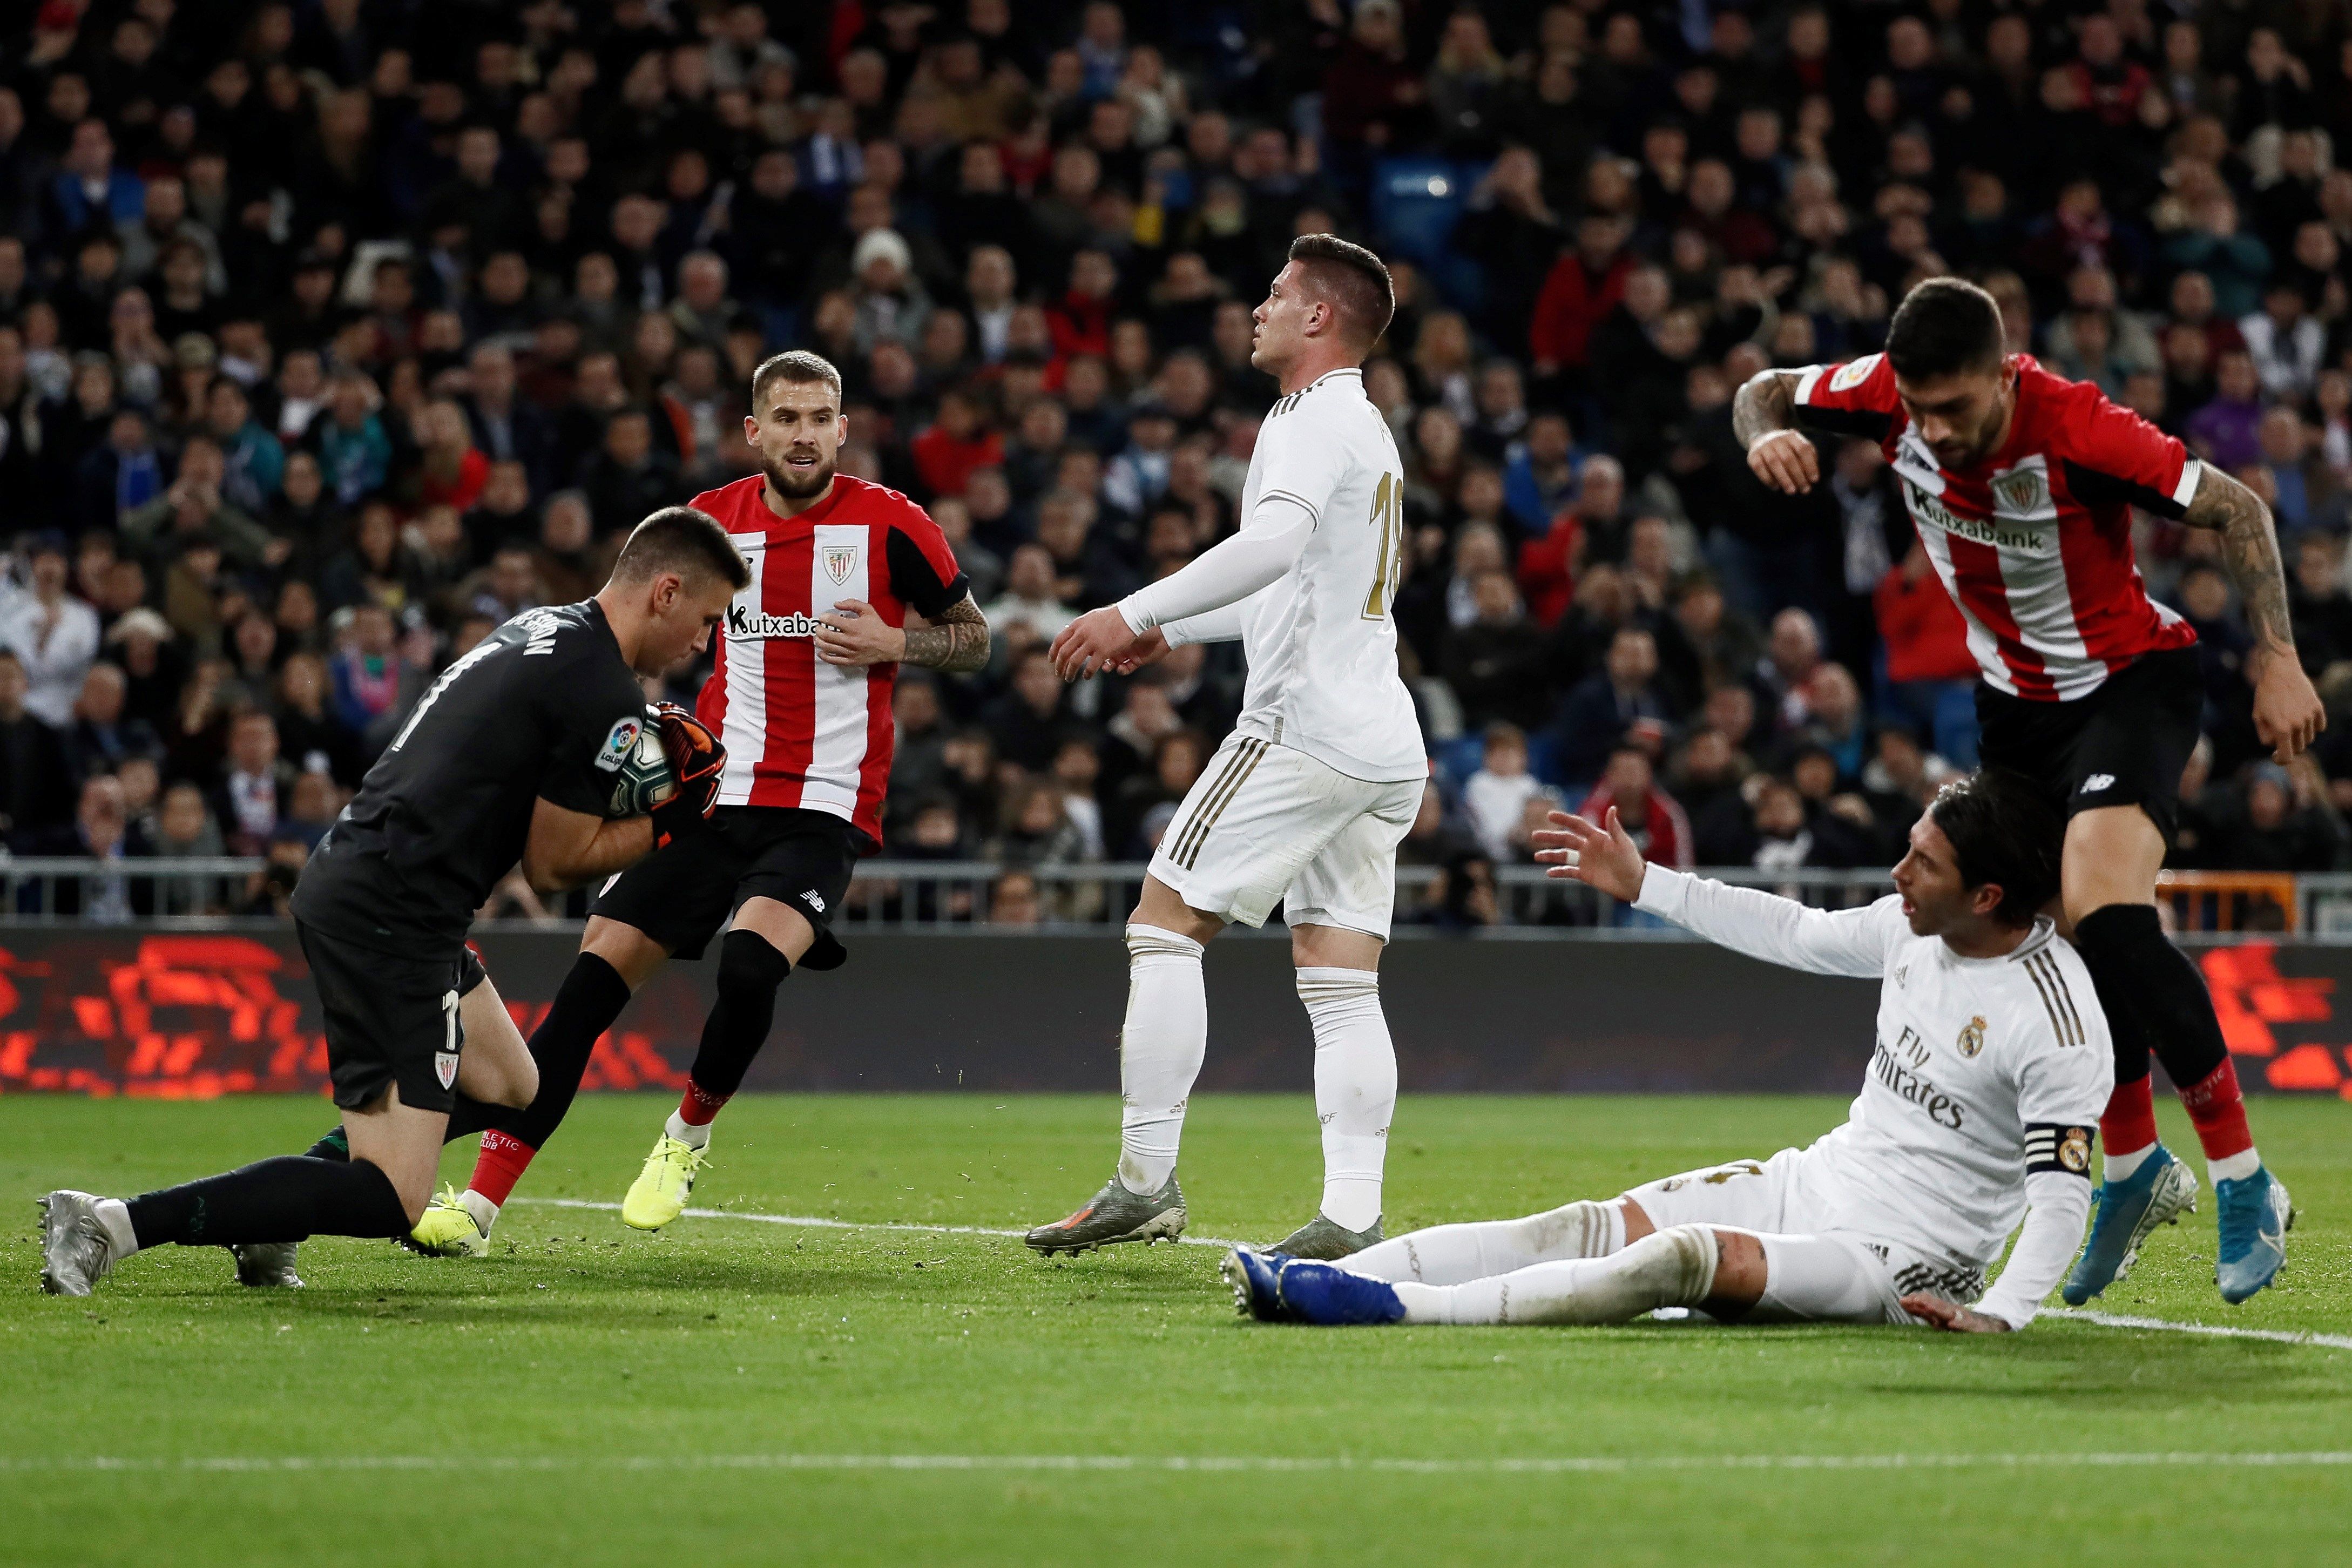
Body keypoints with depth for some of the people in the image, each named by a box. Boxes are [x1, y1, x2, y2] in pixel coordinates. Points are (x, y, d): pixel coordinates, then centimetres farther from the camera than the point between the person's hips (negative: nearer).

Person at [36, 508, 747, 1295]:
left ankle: (271, 1207, 11)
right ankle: (119, 1223, -21)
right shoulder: (604, 693, -11)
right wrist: (668, 824, 6)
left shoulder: (539, 630, 17)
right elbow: (554, 862, -6)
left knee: (508, 1086, 23)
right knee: (392, 1201, -11)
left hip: (342, 882, 10)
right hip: (394, 923, -10)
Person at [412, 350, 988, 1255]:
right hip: (715, 797, 3)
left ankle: (689, 1132, 2)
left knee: (751, 960, -29)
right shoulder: (712, 522, 7)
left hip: (825, 809, -3)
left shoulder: (891, 525, -2)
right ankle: (480, 1202, -6)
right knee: (594, 977, -9)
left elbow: (973, 638, 9)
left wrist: (892, 645, -9)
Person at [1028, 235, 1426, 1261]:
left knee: (1164, 924, -5)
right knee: (1340, 985, 4)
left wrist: (1135, 612, -30)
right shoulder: (1368, 430, 25)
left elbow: (1278, 540, -28)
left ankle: (1145, 1178, -9)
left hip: (1306, 721, -9)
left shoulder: (1313, 421, -7)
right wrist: (1176, 632, 37)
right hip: (1385, 743, 9)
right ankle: (1354, 1210, -6)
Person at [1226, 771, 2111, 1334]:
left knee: (1692, 1258, -32)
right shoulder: (1914, 926, 4)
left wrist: (2004, 1313, -36)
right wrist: (1642, 885, 22)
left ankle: (1397, 1309, -43)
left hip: (1899, 1259, -8)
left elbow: (2061, 1193, -23)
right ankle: (1328, 1279, -21)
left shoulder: (2058, 1023, -20)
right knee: (1595, 1227, -9)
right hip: (1814, 1182, 8)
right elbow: (1800, 935, 21)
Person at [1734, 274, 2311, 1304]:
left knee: (2104, 917, -26)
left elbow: (2239, 510, -19)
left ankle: (2243, 1180, -16)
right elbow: (1764, 392, 2)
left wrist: (2277, 661, -24)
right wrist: (1767, 434, -22)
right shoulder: (1893, 395, -17)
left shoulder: (2076, 429, -30)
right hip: (2016, 699, 6)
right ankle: (2135, 1168, 31)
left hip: (2130, 679, -6)